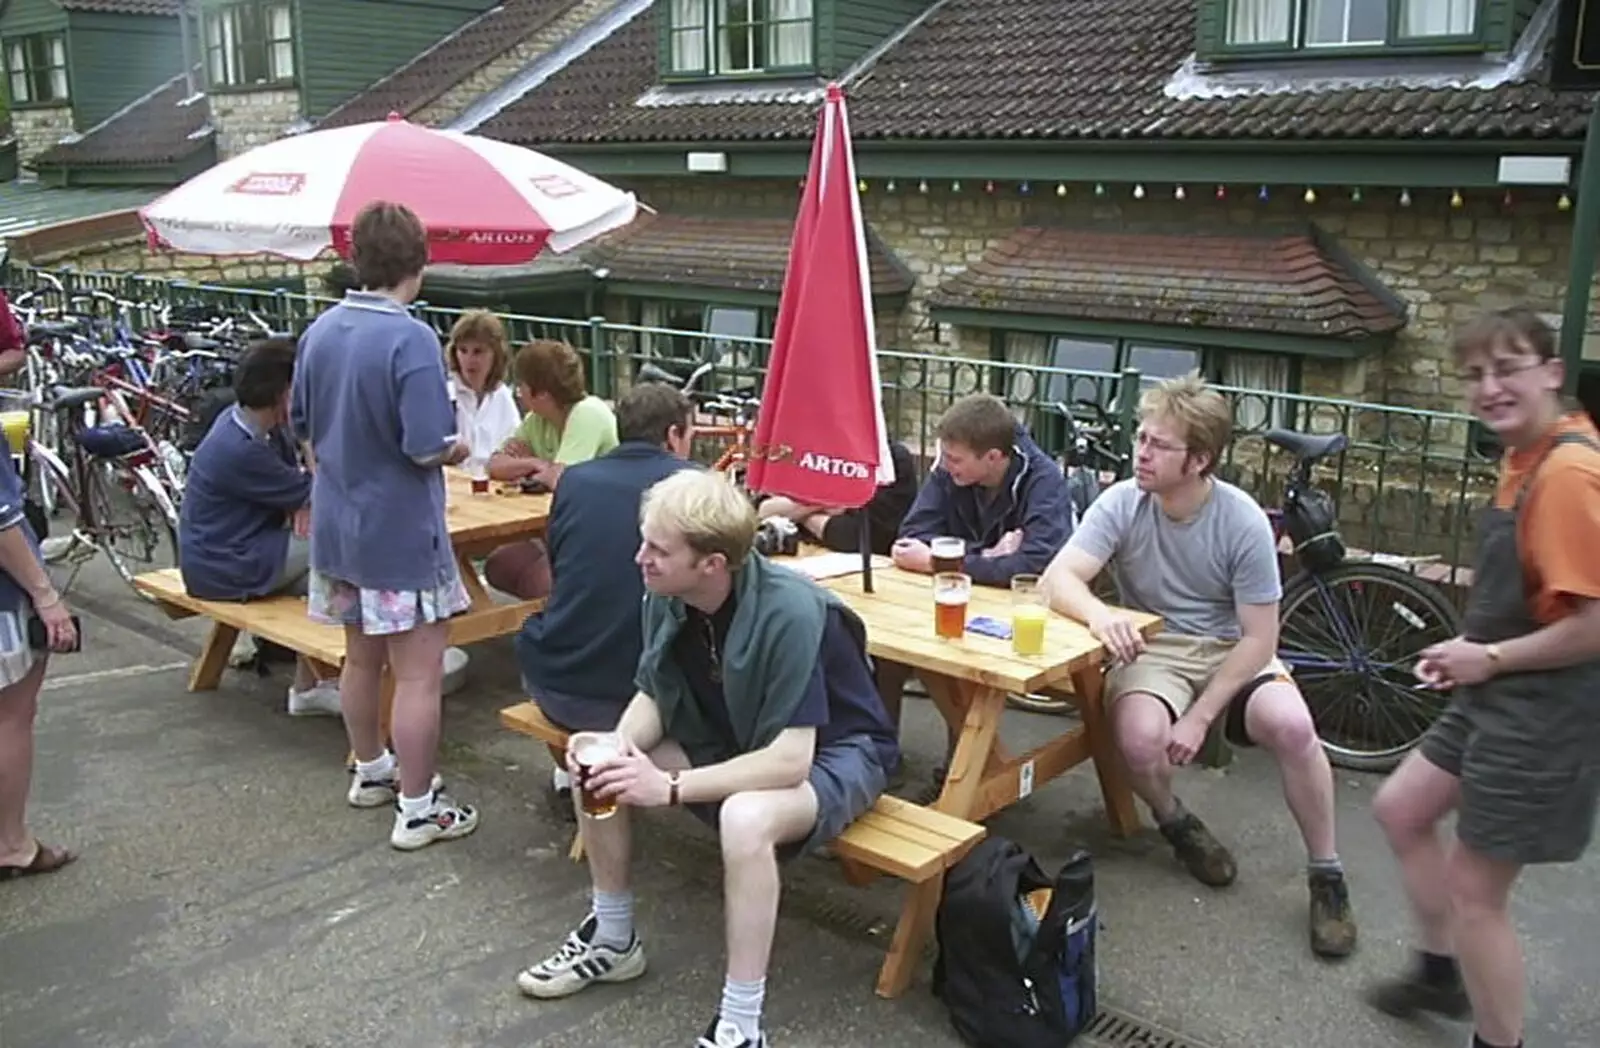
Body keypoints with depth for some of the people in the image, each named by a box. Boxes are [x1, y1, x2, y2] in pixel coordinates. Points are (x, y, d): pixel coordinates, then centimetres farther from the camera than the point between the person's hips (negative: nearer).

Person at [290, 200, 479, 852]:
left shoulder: (320, 330, 2)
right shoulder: (411, 340, -21)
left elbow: (301, 425, 12)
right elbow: (426, 447, -25)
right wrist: (457, 449, -5)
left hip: (337, 524, 8)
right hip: (400, 531, -8)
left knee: (361, 657, 22)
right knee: (418, 673, 2)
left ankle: (371, 771, 39)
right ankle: (417, 809, 10)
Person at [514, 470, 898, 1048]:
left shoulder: (789, 612, -34)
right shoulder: (666, 597, -14)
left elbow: (790, 761, -35)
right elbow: (655, 695, 0)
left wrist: (669, 787, -33)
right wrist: (618, 743, -22)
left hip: (832, 753, -7)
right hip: (734, 739, 7)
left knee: (745, 818, -38)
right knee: (597, 771, -5)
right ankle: (612, 939, 16)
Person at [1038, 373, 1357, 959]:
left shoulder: (1243, 522, -15)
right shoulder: (1122, 503, -12)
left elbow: (1259, 639, -12)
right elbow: (1058, 579, -20)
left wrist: (1200, 717, -20)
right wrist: (1099, 614, -43)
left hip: (1229, 652, 0)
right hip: (1150, 649, 1)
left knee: (1290, 725, -30)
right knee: (1141, 736, -31)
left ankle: (1326, 877, -5)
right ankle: (1175, 823, 7)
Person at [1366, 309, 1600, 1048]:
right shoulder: (1529, 458, 7)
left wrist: (1489, 658, -14)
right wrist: (1470, 647, 6)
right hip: (1498, 697, 10)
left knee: (1474, 892, 2)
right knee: (1401, 810, 22)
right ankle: (1440, 972, 40)